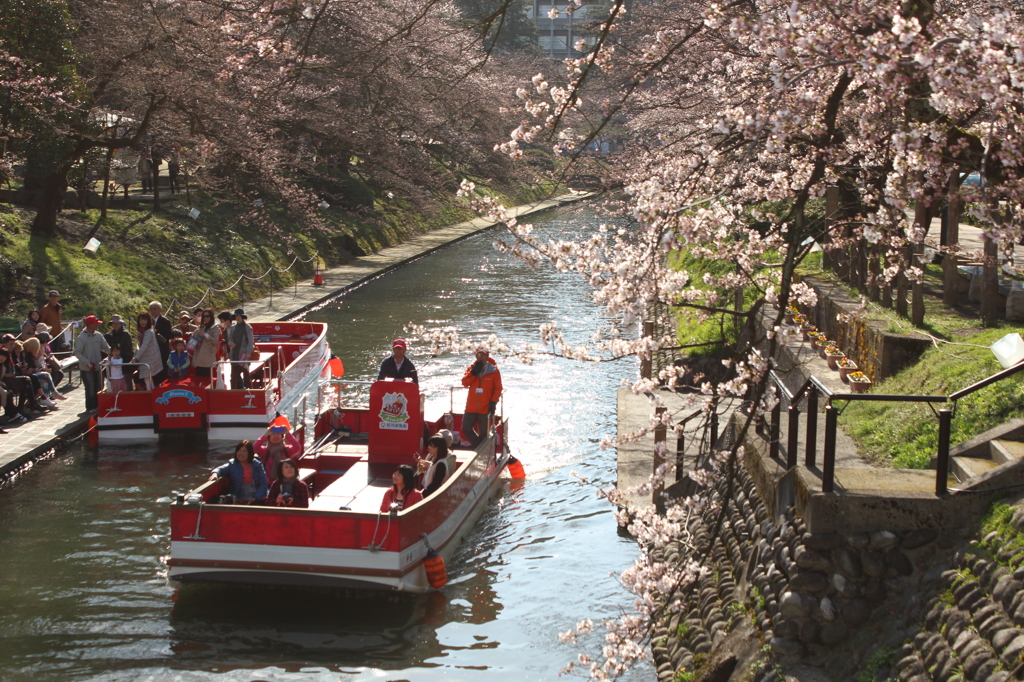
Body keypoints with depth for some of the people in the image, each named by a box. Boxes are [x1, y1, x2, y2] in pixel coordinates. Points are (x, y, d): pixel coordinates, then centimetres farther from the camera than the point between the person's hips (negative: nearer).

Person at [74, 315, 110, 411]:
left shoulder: (98, 335, 3)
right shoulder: (81, 338, -13)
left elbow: (106, 348, 9)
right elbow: (77, 353, -13)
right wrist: (88, 362, -21)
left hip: (97, 367, 6)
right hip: (86, 369, -6)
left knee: (98, 388, 12)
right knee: (90, 389, -4)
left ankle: (97, 406, 23)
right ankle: (91, 408, 6)